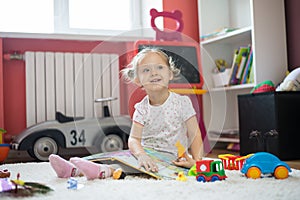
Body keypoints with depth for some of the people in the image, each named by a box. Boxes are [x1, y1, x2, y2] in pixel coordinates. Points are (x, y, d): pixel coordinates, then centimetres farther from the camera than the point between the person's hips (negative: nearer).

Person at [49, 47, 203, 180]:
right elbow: (133, 139, -9)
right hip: (145, 156, 5)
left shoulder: (181, 102, -3)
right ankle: (73, 169, -28)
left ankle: (102, 171, -50)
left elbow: (195, 135, -2)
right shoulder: (142, 108, 3)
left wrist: (197, 160, -19)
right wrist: (141, 155, -31)